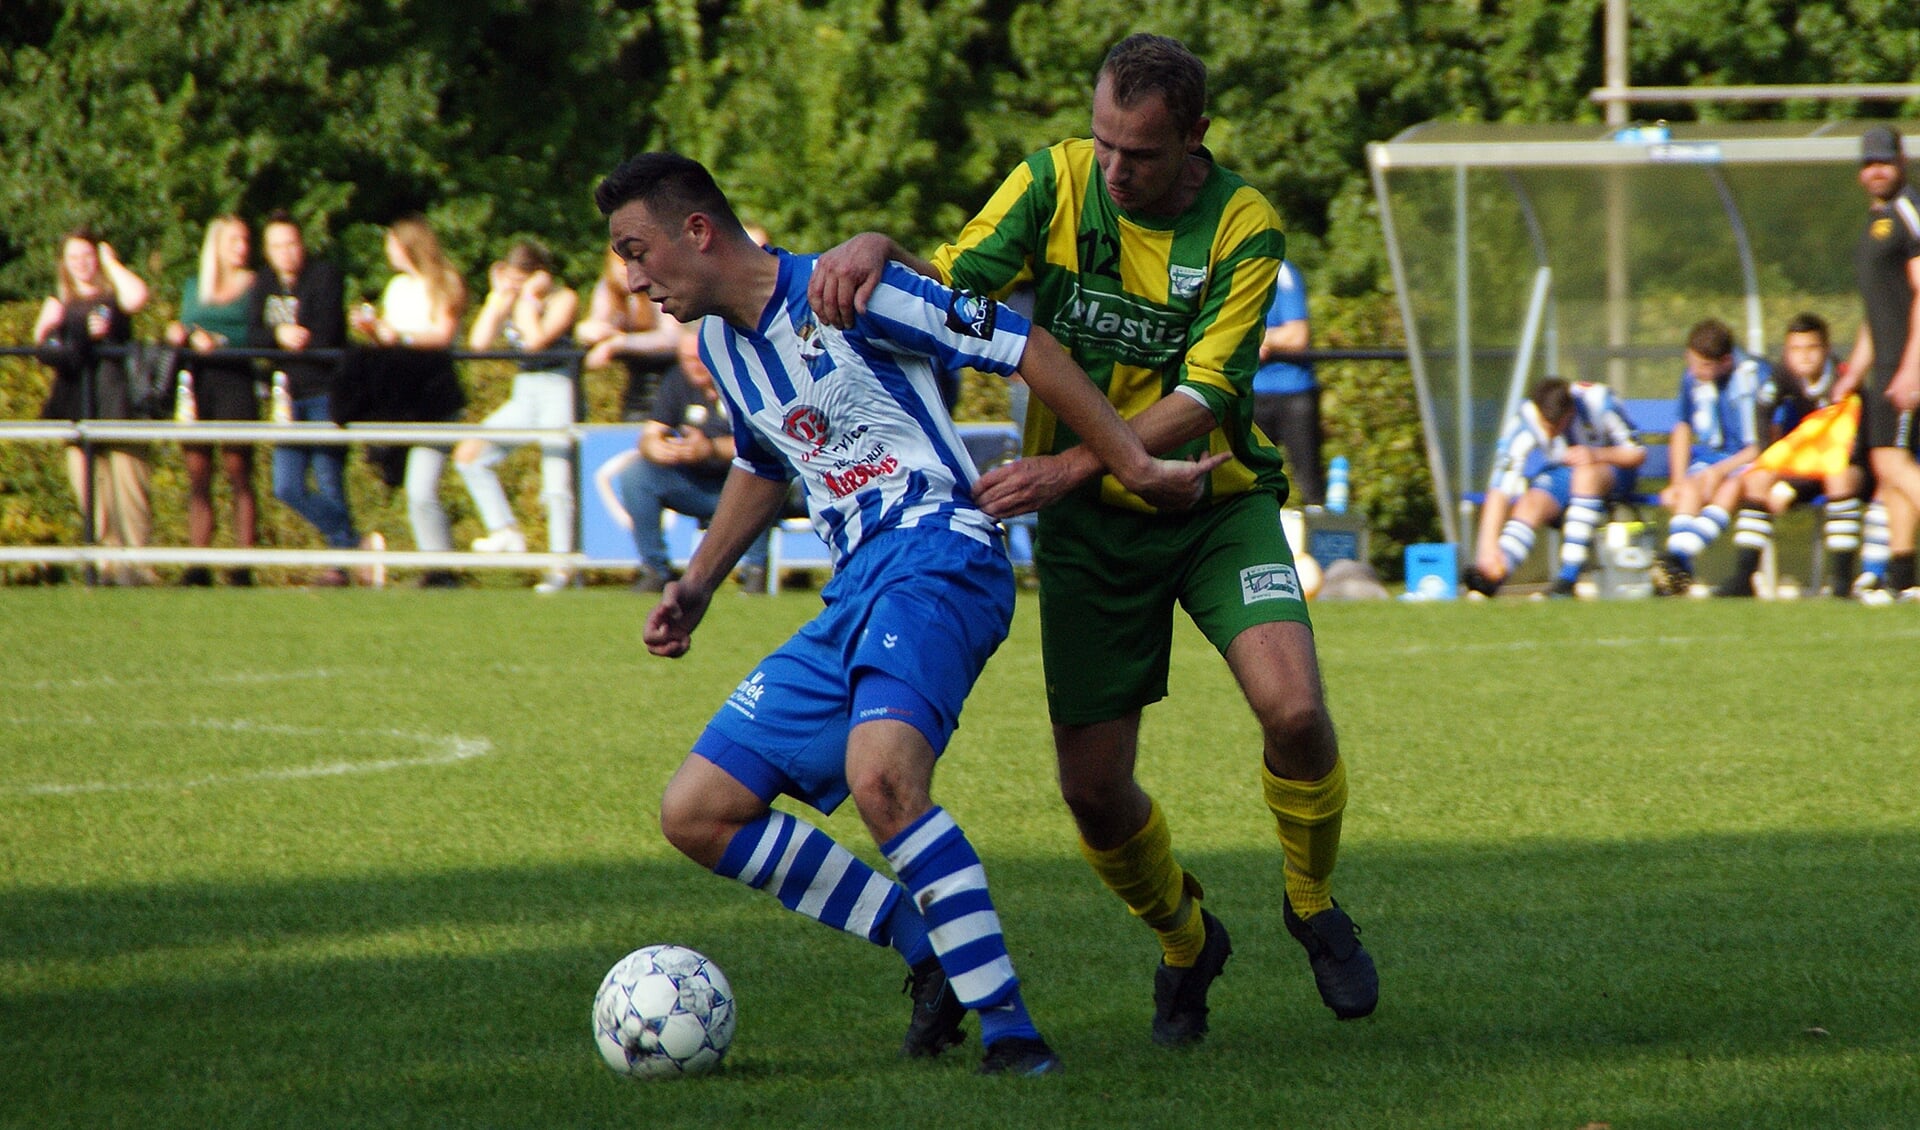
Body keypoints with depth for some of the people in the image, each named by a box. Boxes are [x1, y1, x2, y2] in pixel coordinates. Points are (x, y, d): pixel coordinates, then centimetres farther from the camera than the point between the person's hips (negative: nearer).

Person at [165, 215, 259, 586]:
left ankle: (243, 567, -9)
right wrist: (178, 334, -1)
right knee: (197, 478, 0)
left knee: (238, 475, -9)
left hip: (235, 378, -4)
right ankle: (197, 566, 0)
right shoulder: (194, 287, 22)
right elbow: (184, 330, 22)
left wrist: (220, 340, -13)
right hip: (196, 381, 4)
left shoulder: (255, 287, 9)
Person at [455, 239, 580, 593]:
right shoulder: (508, 301, 9)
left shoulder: (562, 299, -8)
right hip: (524, 394, 7)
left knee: (557, 482, -11)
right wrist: (497, 296, -3)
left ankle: (562, 567, -7)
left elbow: (536, 340, -23)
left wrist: (529, 296, -15)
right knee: (469, 453, -4)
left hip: (558, 391, -7)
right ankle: (506, 531, 0)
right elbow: (479, 342, -3)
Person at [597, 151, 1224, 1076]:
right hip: (852, 595, 9)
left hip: (935, 554, -9)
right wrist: (696, 585, 27)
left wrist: (1135, 468, -8)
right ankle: (934, 949, 5)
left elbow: (1026, 348, -8)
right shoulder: (721, 343, 17)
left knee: (880, 775, -35)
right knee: (695, 815, 2)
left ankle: (1011, 1031, -29)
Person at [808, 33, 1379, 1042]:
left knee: (1294, 710, -24)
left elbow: (1204, 398, -20)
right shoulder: (1054, 182, -7)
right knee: (1093, 786, -2)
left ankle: (1314, 908, 5)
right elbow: (953, 283, -13)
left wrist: (1069, 467, -30)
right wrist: (877, 248, -35)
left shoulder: (1242, 227, -14)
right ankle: (1184, 942, 29)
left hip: (1217, 504, -2)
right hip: (1088, 530, 2)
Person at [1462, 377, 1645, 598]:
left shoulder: (1598, 401, -25)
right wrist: (1489, 546, -42)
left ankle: (1568, 577, -36)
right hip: (1557, 476, 2)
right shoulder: (1522, 423, -24)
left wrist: (1596, 455, -33)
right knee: (1530, 504, -29)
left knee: (1586, 471, -35)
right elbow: (1500, 490, -31)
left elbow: (1637, 453, -13)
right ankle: (1490, 579, -50)